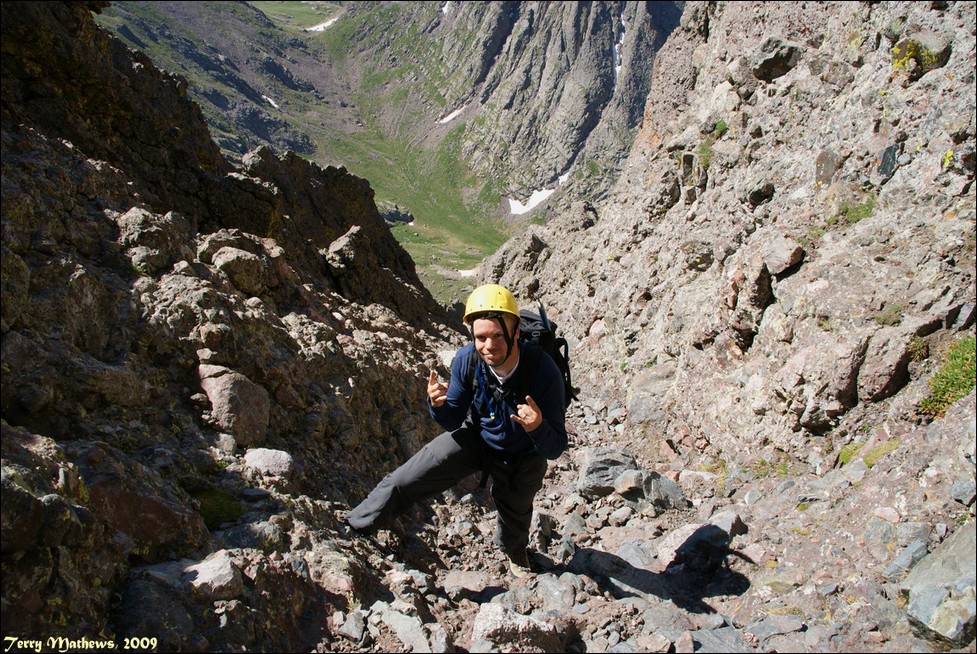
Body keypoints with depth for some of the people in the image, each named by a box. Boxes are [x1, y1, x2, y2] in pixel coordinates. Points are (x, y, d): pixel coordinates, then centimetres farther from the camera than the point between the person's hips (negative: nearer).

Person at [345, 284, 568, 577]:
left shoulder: (543, 370, -38)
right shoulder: (466, 360, -28)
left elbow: (555, 449, -31)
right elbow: (453, 423, -12)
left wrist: (538, 428, -53)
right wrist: (438, 405, -35)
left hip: (523, 456, -1)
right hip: (477, 436, 1)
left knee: (515, 517, 27)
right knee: (404, 480, -12)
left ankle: (515, 553, 62)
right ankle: (352, 528, 11)